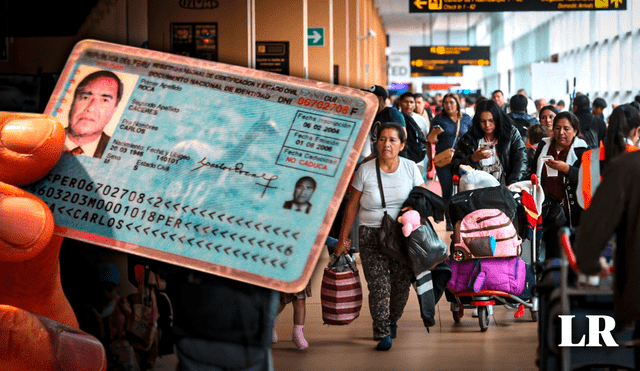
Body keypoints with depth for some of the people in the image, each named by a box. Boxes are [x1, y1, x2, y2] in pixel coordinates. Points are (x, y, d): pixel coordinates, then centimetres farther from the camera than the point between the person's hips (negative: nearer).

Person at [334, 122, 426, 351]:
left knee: (402, 283, 2)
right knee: (378, 284, -9)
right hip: (371, 235, -2)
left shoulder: (410, 168, 2)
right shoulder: (365, 170, -3)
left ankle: (392, 320, 30)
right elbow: (352, 205, 2)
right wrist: (343, 238, 3)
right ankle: (383, 334, 1)